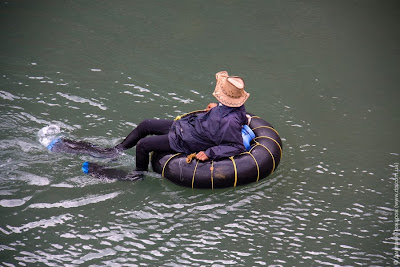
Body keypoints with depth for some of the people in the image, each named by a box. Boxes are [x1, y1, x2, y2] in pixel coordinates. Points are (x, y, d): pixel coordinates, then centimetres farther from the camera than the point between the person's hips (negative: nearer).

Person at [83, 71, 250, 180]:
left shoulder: (230, 121, -35)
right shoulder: (229, 105, -11)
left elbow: (238, 147, -31)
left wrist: (209, 153, -30)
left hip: (185, 142, -9)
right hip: (187, 125, 9)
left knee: (143, 145, -6)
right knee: (145, 125, 14)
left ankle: (139, 174, 25)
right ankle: (115, 151, 33)